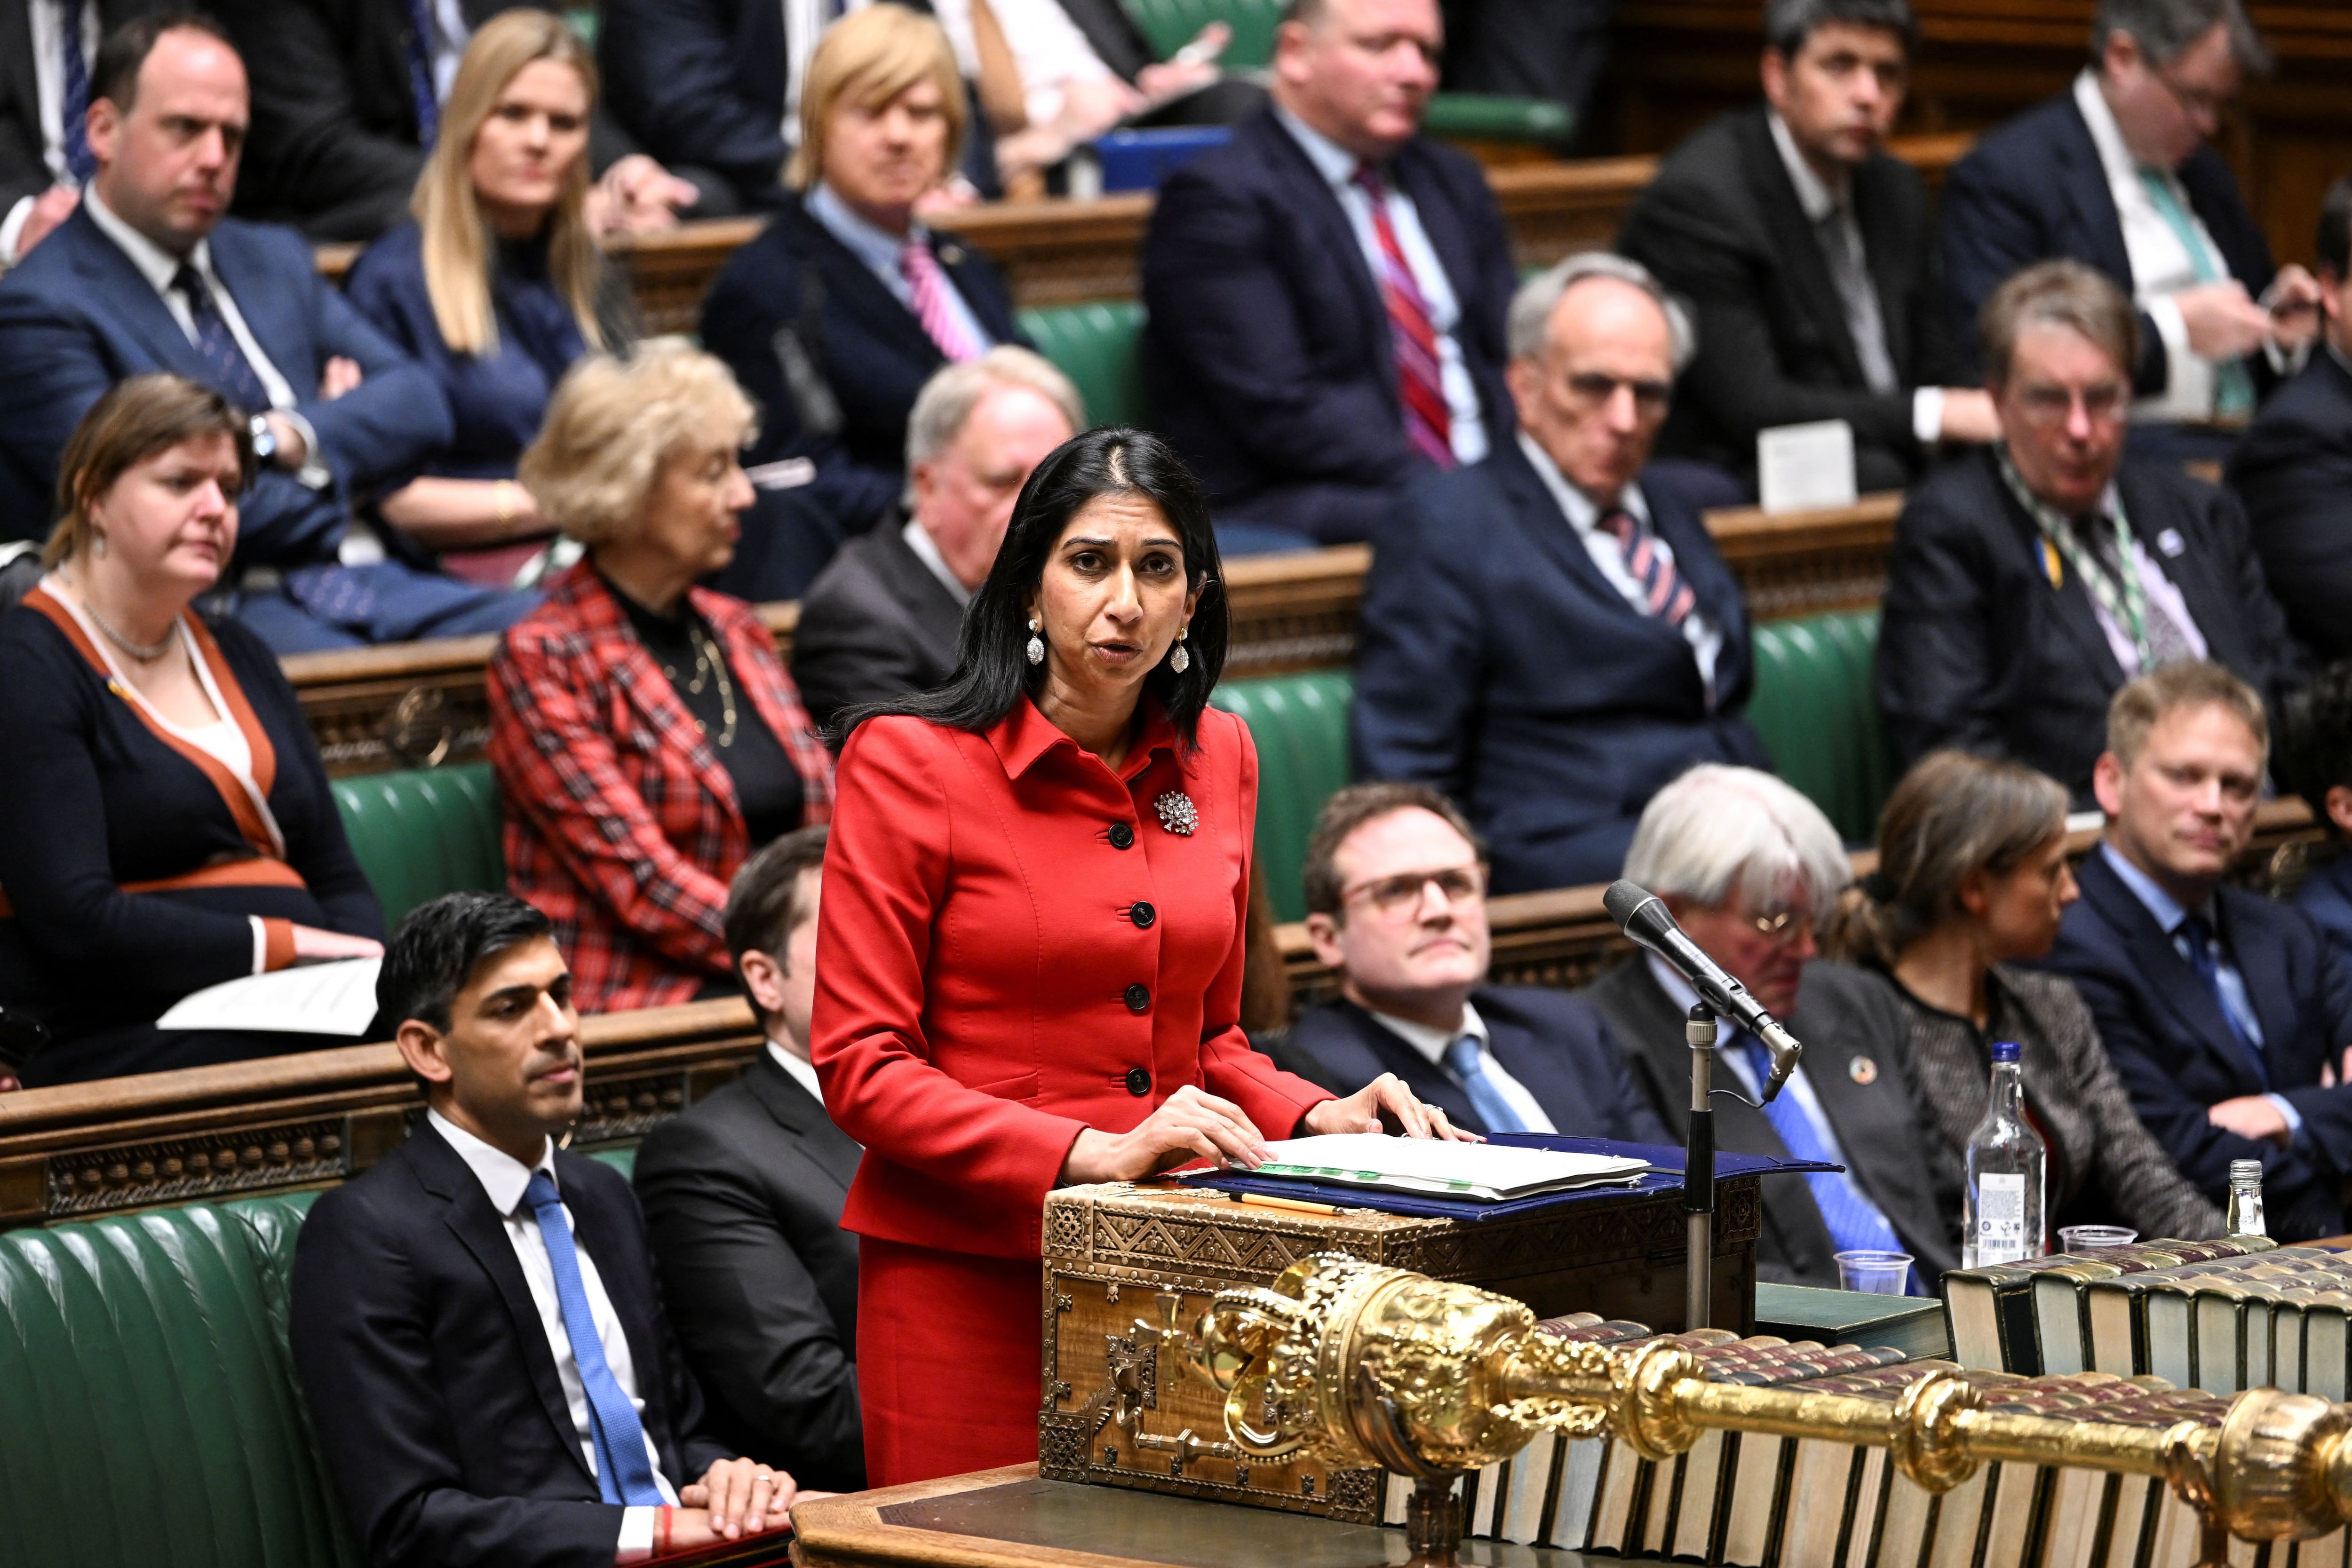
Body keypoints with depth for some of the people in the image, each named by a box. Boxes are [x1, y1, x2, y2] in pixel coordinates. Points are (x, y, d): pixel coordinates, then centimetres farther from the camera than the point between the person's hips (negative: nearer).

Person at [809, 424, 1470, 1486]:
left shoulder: (1217, 757, 11)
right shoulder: (910, 761, -7)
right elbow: (859, 1068, -10)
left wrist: (1313, 1118, 0)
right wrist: (1092, 1155, -19)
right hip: (966, 1278, -5)